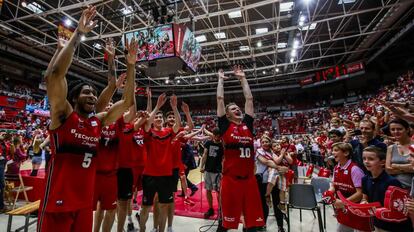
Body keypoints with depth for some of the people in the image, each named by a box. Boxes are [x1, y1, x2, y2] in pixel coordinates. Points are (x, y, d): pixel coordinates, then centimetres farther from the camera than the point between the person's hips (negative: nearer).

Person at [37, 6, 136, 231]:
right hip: (57, 203, -5)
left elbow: (126, 101, 5)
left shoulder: (98, 121, 4)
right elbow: (54, 74, -22)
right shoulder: (63, 115, -8)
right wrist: (78, 33, -20)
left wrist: (130, 65, 1)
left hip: (85, 202, 5)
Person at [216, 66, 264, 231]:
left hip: (249, 178, 4)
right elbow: (220, 99, 1)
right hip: (231, 179, -4)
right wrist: (221, 79, 12)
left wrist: (242, 78, 18)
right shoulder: (225, 125, 1)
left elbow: (249, 98, 13)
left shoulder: (247, 124, 10)